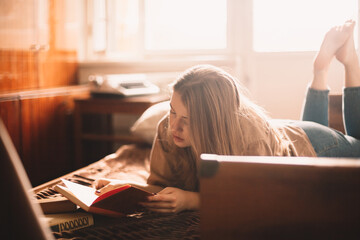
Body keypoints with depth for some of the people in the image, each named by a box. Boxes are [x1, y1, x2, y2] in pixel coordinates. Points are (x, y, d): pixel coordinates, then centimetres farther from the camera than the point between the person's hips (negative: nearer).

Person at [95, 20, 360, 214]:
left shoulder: (251, 135, -49)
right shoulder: (168, 130, -35)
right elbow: (160, 185, -24)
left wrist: (192, 200, -56)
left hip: (312, 147, -4)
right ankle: (321, 68, 37)